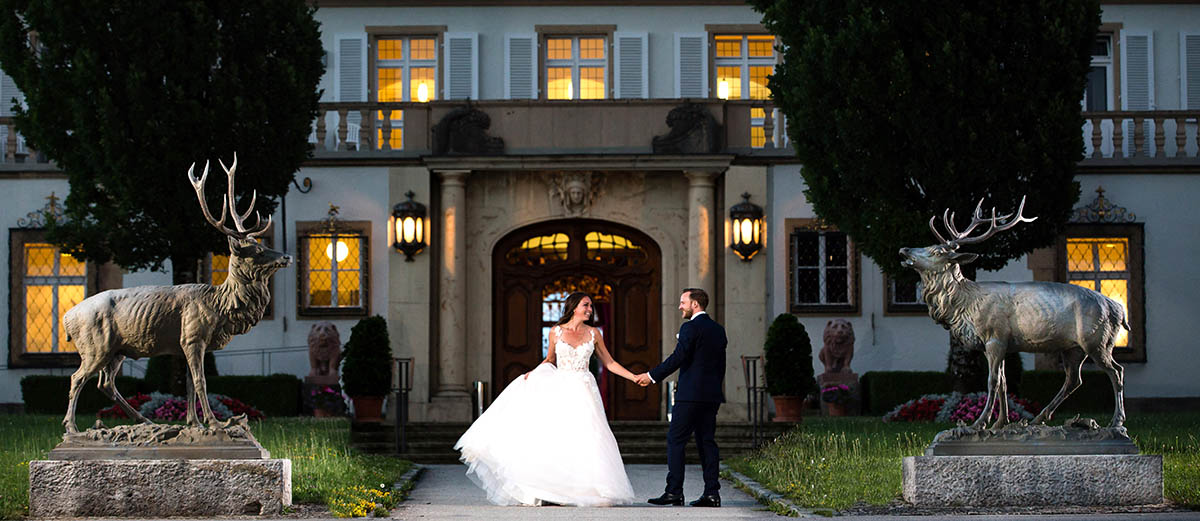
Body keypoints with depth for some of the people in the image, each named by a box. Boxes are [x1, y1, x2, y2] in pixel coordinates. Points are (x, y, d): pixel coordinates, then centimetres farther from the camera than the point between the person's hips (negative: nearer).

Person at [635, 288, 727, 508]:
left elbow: (678, 358, -17)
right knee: (707, 441, 8)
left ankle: (674, 491, -8)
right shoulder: (718, 330, 15)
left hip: (691, 394, -8)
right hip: (712, 395, 8)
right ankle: (712, 493, 3)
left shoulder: (690, 328, -10)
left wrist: (652, 375, -9)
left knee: (675, 440, -3)